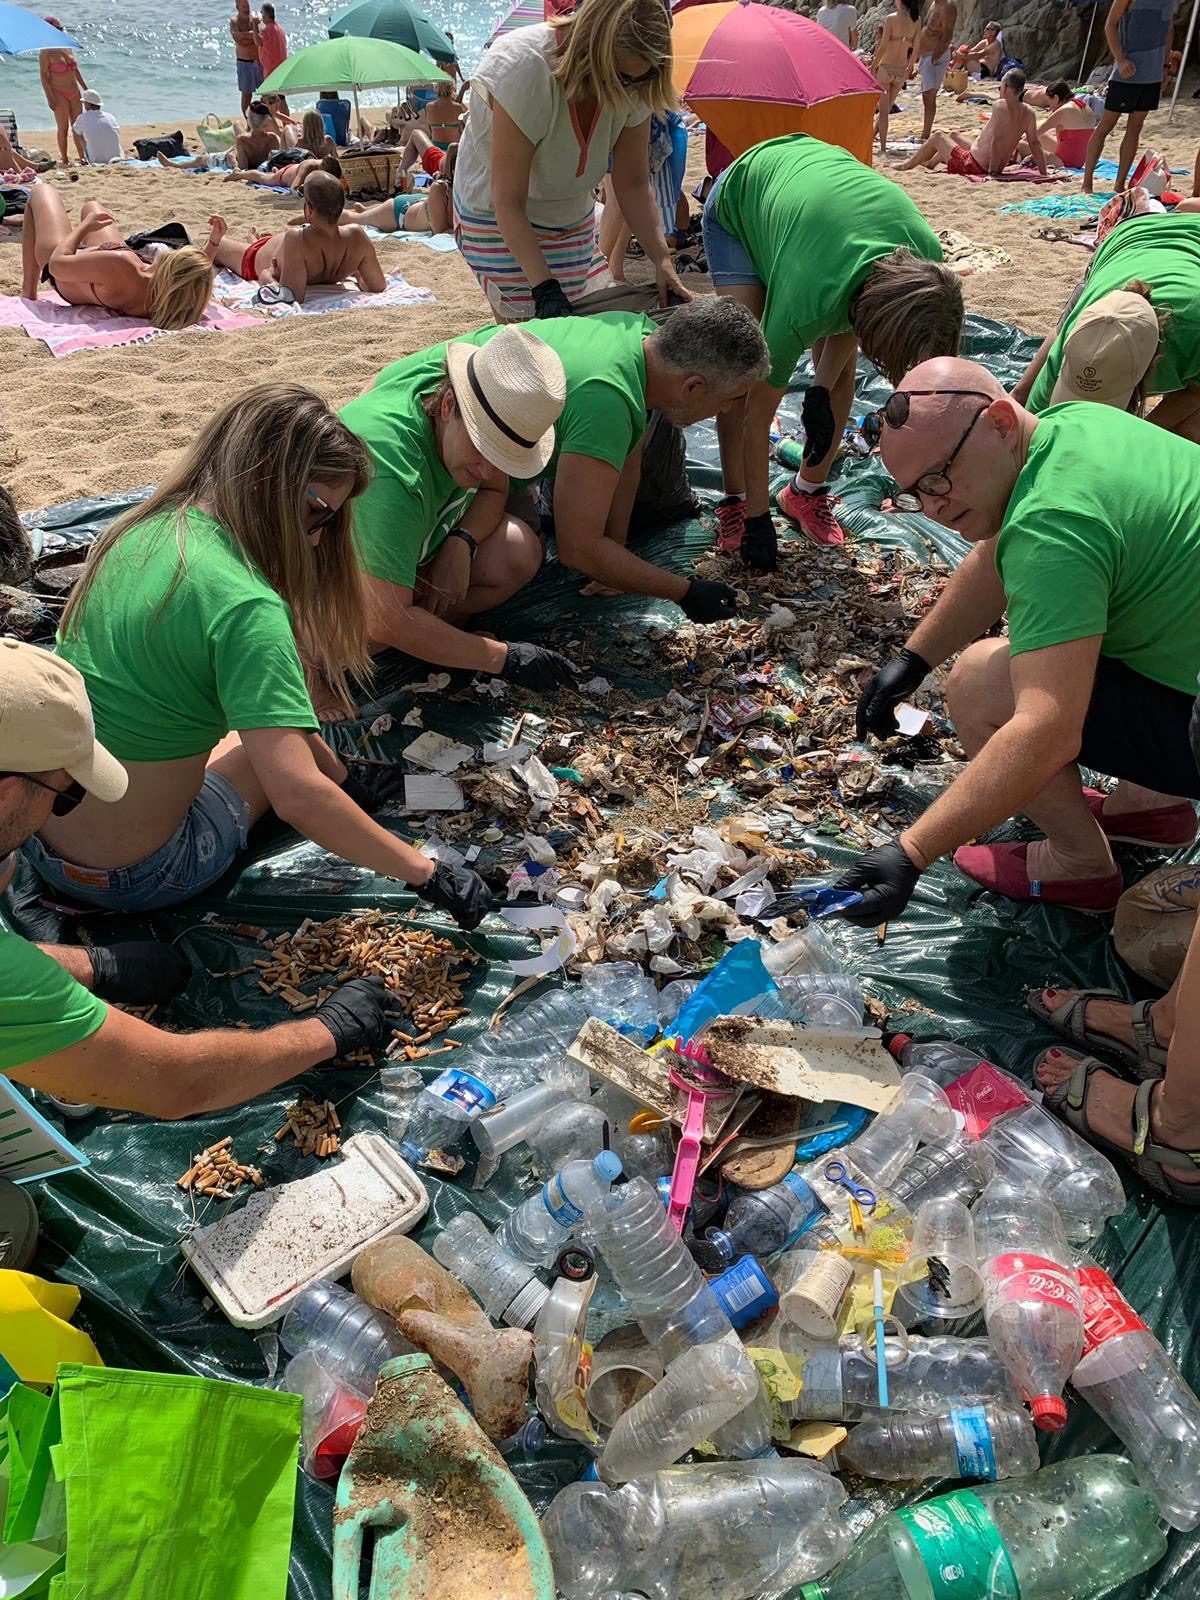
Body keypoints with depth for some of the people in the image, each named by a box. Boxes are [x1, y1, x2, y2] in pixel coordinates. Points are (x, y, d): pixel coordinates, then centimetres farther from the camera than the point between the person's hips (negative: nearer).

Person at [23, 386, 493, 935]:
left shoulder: (143, 527, -1)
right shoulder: (245, 606, -26)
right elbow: (298, 797, -32)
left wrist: (342, 780, 10)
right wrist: (427, 875, -22)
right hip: (132, 878, -6)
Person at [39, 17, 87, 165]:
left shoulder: (67, 47, 10)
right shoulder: (46, 52, -10)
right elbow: (44, 76, -12)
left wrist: (86, 89, 16)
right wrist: (50, 97, -19)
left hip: (74, 91, 6)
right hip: (59, 93, -6)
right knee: (63, 128, -3)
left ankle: (83, 157, 14)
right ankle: (64, 159, 3)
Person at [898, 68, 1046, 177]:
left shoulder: (1001, 105, -24)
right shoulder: (1028, 113, -3)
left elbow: (996, 141, -32)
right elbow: (1035, 144, -3)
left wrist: (992, 172, -32)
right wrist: (1044, 174, 1)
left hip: (974, 166, -8)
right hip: (995, 168, 8)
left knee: (937, 137, 16)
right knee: (953, 135, 33)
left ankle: (906, 166, 34)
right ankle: (930, 163, 57)